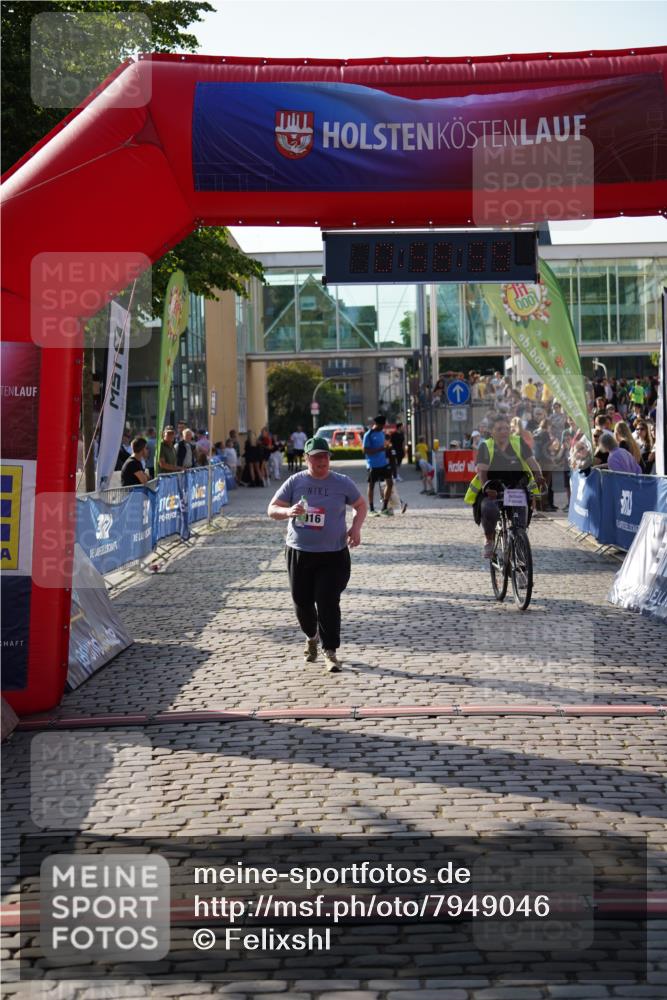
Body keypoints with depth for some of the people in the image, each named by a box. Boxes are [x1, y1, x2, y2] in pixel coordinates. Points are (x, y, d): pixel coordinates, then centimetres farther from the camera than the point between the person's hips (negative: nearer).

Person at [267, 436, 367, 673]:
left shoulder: (342, 483, 1)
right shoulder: (295, 482, 1)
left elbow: (361, 505, 14)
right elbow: (272, 509, 1)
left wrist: (356, 527, -5)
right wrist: (288, 511, -21)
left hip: (333, 555, -2)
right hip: (299, 553, 2)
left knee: (328, 602, -10)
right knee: (302, 601, 10)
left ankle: (330, 652, 0)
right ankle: (311, 637, 40)